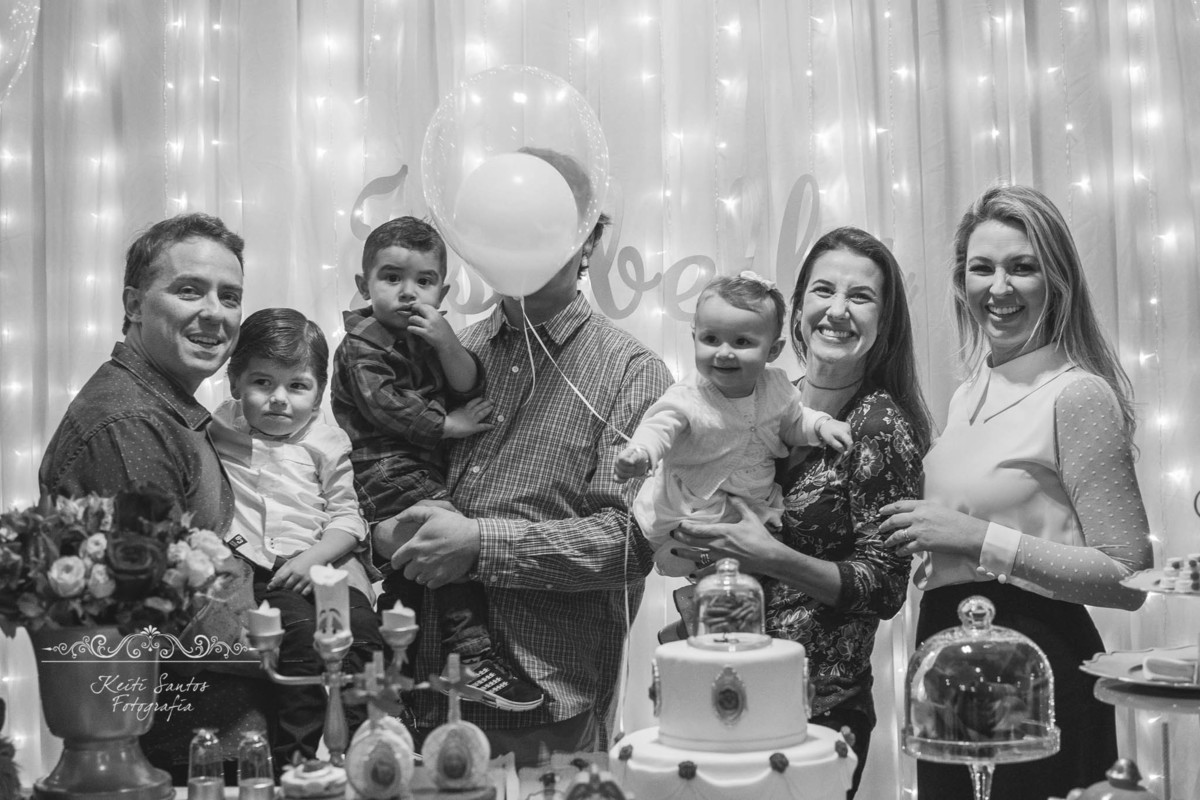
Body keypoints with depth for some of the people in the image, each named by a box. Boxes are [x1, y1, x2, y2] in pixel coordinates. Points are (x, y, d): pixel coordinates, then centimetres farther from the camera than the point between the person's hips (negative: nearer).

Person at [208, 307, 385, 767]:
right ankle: (294, 756, -19)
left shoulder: (325, 442, 12)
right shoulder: (217, 428, 12)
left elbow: (346, 519, 7)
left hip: (321, 560, 2)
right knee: (301, 631, -28)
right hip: (254, 568, -2)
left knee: (359, 627, -24)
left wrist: (312, 558, -9)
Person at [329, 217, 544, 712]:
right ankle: (471, 656, -22)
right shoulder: (362, 344, -5)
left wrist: (447, 345, -14)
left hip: (426, 467, 9)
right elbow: (384, 406, -17)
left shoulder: (430, 336, 17)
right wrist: (447, 424, -13)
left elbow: (469, 388, 4)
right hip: (386, 469, -9)